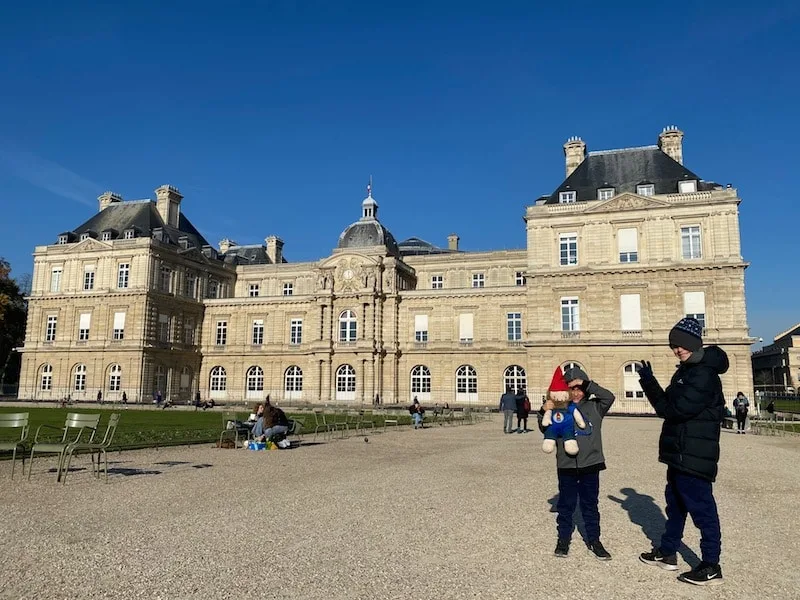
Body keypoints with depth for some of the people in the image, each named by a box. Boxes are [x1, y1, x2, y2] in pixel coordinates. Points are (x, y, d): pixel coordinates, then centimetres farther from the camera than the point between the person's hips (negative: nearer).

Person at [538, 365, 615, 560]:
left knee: (590, 504, 13)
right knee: (566, 504, 10)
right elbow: (546, 430, -1)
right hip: (566, 465, -1)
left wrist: (586, 384, -20)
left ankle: (594, 540, 26)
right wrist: (543, 412, -20)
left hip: (590, 464, 1)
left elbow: (609, 397, -14)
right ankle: (563, 539, 24)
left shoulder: (594, 407, 2)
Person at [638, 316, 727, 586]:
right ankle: (667, 553, 31)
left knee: (701, 507, -1)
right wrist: (649, 382, 0)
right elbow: (670, 404, 12)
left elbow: (673, 410, -24)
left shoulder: (703, 375, -20)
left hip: (694, 456, -11)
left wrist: (649, 382, -14)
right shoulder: (687, 370, 13)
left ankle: (711, 566, 11)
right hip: (681, 453, 11)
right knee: (675, 502, 18)